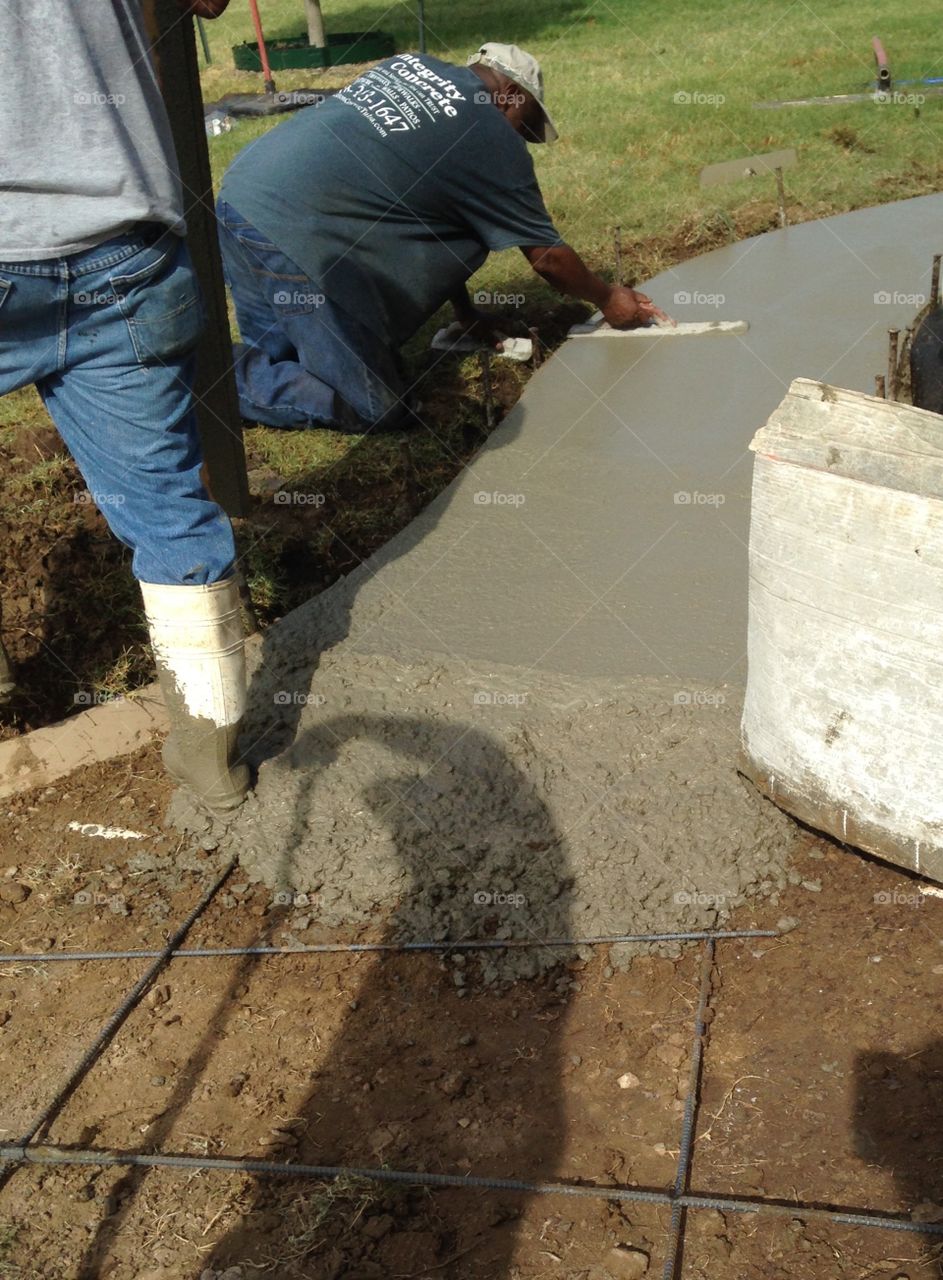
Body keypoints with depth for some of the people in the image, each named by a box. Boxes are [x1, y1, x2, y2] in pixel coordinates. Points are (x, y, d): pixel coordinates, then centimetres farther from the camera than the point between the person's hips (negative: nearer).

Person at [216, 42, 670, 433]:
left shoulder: (410, 66, 22)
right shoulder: (496, 143, 0)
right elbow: (547, 256, 9)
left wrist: (465, 309, 30)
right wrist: (608, 299, 27)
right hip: (292, 236, -9)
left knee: (277, 356, 30)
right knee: (375, 409, 0)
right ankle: (216, 385, -4)